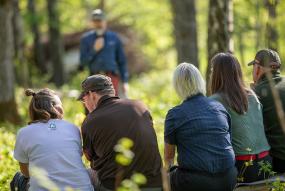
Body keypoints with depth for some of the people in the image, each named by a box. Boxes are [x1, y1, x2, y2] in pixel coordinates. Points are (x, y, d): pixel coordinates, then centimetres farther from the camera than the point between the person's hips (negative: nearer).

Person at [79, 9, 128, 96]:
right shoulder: (86, 39, 6)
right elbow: (83, 61, 2)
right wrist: (94, 50, -12)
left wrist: (125, 81, 4)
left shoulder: (114, 38, 7)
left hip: (111, 78, -1)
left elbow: (122, 61, 9)